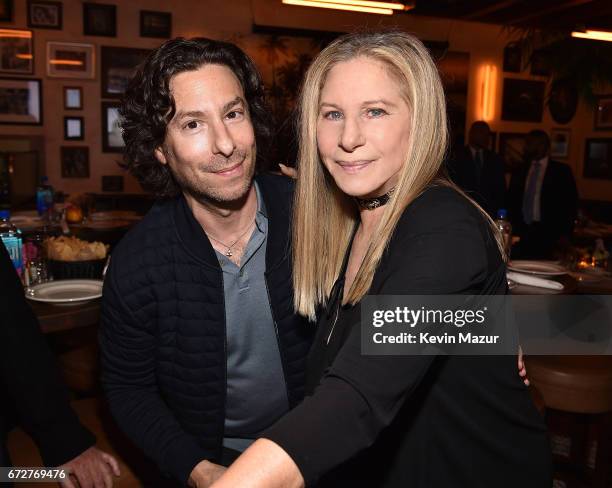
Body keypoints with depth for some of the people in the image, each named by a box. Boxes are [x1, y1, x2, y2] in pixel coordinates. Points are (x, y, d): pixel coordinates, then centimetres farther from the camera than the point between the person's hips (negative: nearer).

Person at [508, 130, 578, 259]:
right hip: (521, 233, 3)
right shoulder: (519, 172, 16)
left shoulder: (562, 171, 5)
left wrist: (565, 233, -5)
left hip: (547, 234, -3)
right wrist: (513, 228, 8)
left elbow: (571, 203, 2)